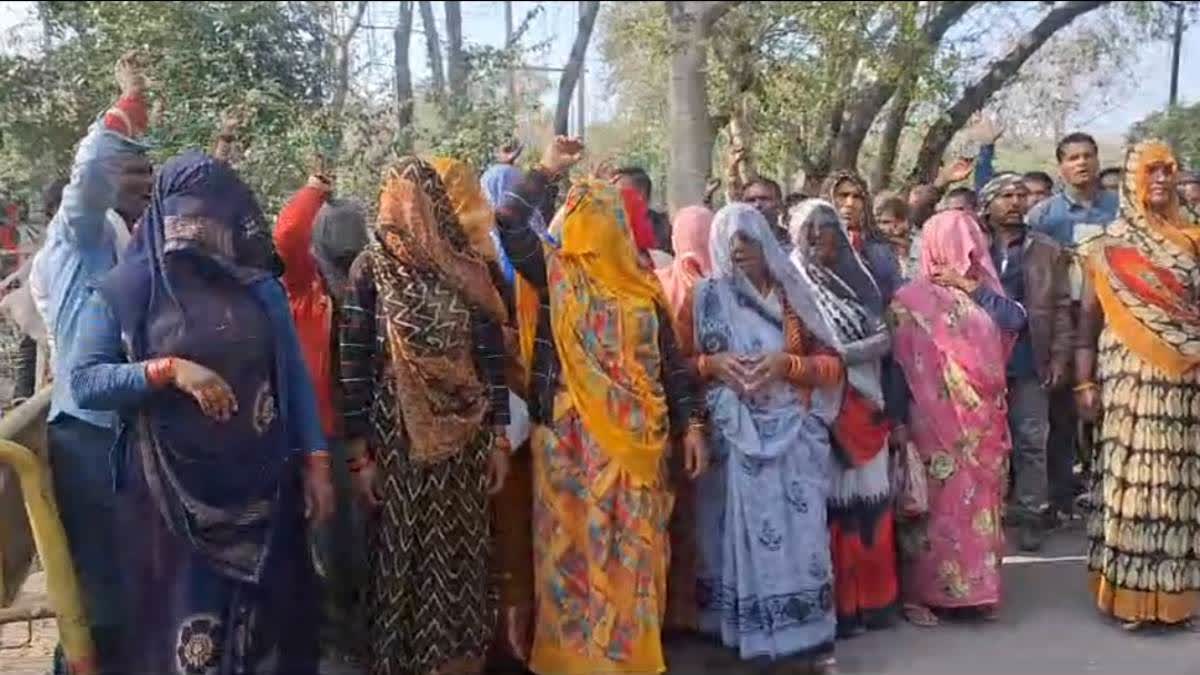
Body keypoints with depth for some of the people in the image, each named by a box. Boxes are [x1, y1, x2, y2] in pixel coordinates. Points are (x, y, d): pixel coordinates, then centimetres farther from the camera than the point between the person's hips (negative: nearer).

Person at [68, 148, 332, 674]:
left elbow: (295, 378, 5)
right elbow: (83, 381, -8)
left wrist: (315, 462, 0)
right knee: (182, 618, 9)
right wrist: (168, 369, -20)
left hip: (262, 486, 2)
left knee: (266, 615, 12)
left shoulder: (261, 289, 3)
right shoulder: (125, 291, -3)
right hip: (171, 494, -2)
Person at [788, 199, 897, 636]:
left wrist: (839, 355, -10)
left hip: (864, 406, 5)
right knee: (835, 501, -5)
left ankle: (872, 598, 18)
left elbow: (885, 339, 4)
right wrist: (860, 350, -15)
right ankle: (837, 605, 4)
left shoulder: (857, 279, 13)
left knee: (868, 499, 7)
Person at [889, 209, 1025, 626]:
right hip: (935, 418, -6)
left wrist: (971, 286, -7)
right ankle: (918, 593, 5)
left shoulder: (981, 290, 12)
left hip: (981, 418, 6)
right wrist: (899, 417, -14)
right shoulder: (912, 298, -6)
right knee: (937, 505, -4)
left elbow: (1016, 320, -5)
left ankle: (976, 588, 21)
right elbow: (899, 360, -10)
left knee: (977, 503, 10)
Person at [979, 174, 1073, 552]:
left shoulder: (1048, 251, 9)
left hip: (1029, 362, 0)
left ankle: (1031, 516, 9)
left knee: (1031, 441, 1)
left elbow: (1061, 308, 5)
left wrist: (1060, 357, -3)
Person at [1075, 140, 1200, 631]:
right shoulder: (1109, 246, 4)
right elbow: (1088, 319, 1)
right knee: (1131, 477, -4)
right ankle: (1128, 591, 3)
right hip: (1129, 375, -3)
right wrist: (1085, 383, -5)